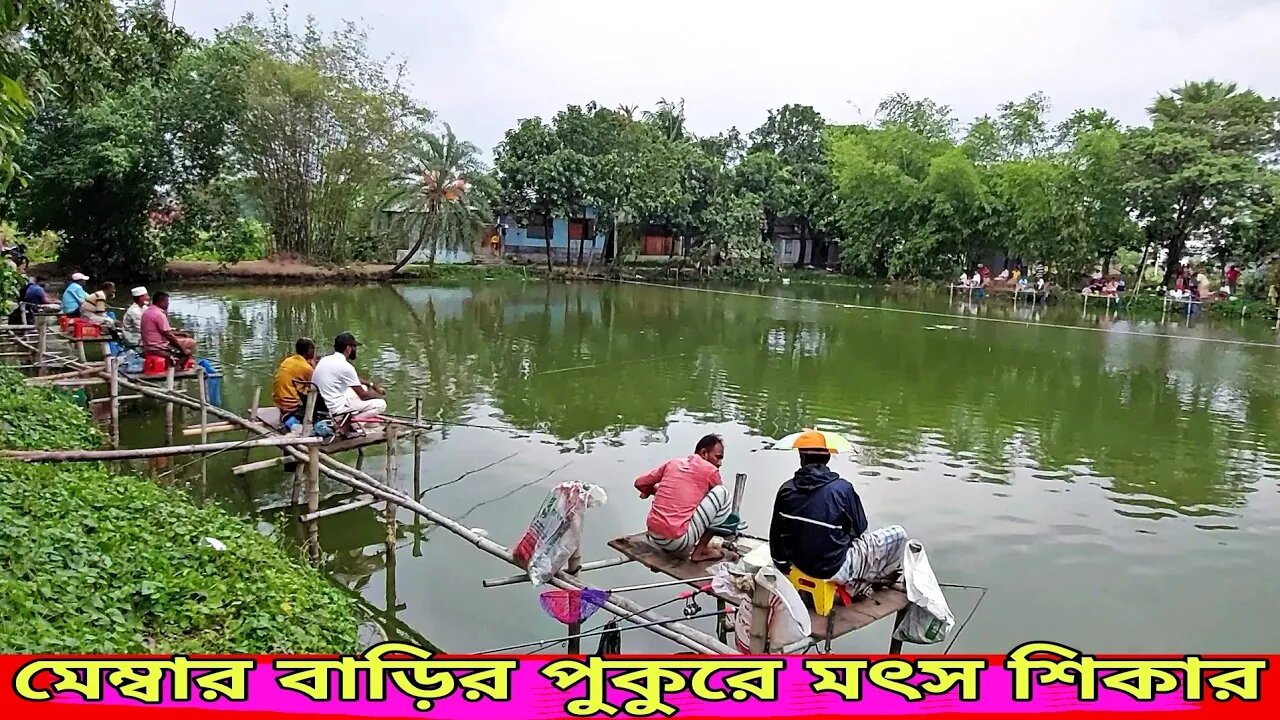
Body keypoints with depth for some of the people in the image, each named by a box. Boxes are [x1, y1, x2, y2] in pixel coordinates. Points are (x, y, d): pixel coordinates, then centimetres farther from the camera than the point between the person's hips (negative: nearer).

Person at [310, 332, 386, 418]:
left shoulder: (325, 359, 8)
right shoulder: (345, 366, -18)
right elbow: (364, 395, -11)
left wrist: (372, 385, 19)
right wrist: (378, 395, 9)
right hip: (337, 408, -10)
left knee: (364, 387, 25)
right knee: (381, 404, -7)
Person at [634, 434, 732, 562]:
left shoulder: (673, 462, 14)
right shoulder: (710, 470, 0)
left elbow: (639, 483, 16)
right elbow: (721, 498, 15)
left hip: (653, 537, 7)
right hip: (678, 540, -7)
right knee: (723, 492, 1)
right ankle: (701, 550, 4)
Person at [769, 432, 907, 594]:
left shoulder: (786, 490, -8)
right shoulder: (842, 488, -19)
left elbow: (776, 534, 1)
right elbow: (859, 528, -5)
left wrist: (782, 566, 17)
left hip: (799, 565, 5)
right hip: (834, 570, -5)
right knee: (898, 534, 8)